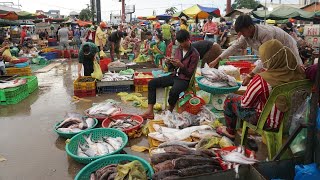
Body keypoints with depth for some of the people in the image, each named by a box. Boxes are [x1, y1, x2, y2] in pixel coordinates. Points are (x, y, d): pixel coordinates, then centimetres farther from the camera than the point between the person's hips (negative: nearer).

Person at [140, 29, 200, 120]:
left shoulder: (194, 54, -10)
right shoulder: (179, 49, 8)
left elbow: (190, 74, -11)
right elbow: (172, 68, 13)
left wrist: (181, 65, -25)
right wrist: (169, 63, -9)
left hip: (184, 79, -7)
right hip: (174, 76, 7)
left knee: (174, 91, -38)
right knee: (152, 83, -9)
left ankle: (169, 112, -9)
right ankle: (150, 111, -15)